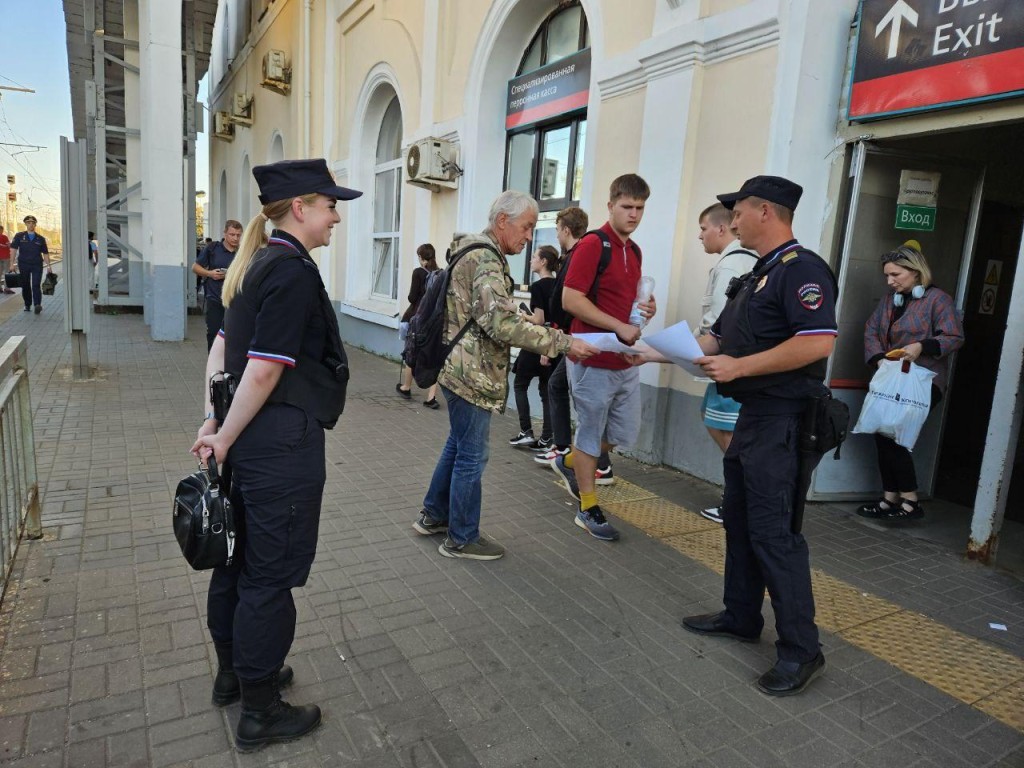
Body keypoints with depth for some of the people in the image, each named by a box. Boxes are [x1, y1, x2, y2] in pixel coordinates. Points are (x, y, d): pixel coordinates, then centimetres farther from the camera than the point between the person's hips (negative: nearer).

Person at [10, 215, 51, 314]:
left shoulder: (40, 238, 7)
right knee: (25, 286, 8)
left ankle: (37, 305, -20)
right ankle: (27, 305, 20)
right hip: (23, 265, 1)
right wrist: (14, 263, -8)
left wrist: (48, 266, 4)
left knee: (36, 285, -13)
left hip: (37, 265, -1)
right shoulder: (19, 236, 5)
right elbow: (13, 249, 0)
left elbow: (45, 253, 10)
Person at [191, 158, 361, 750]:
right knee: (271, 576, 5)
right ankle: (260, 713, 23)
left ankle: (233, 674, 42)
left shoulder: (260, 264, 11)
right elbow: (264, 369, -21)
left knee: (239, 560, 21)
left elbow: (223, 345, 13)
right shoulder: (295, 272, -18)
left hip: (248, 441, 10)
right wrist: (225, 437, -10)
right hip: (283, 445, -10)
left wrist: (213, 423, 11)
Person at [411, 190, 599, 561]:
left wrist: (542, 332, 8)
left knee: (457, 444, 21)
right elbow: (501, 323, -28)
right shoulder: (485, 259, -18)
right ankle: (461, 539, 16)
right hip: (472, 373, -10)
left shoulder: (478, 253, 15)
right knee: (472, 456, 1)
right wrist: (562, 343, -25)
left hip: (462, 368, 10)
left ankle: (434, 515, 35)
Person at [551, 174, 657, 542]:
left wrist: (646, 307, 3)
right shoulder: (592, 245, -13)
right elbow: (570, 299, -20)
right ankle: (588, 508, 21)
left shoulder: (634, 250, 13)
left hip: (625, 361, 8)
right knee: (591, 432, 6)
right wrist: (619, 327, -22)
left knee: (625, 434, 16)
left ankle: (568, 463, 39)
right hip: (593, 360, -8)